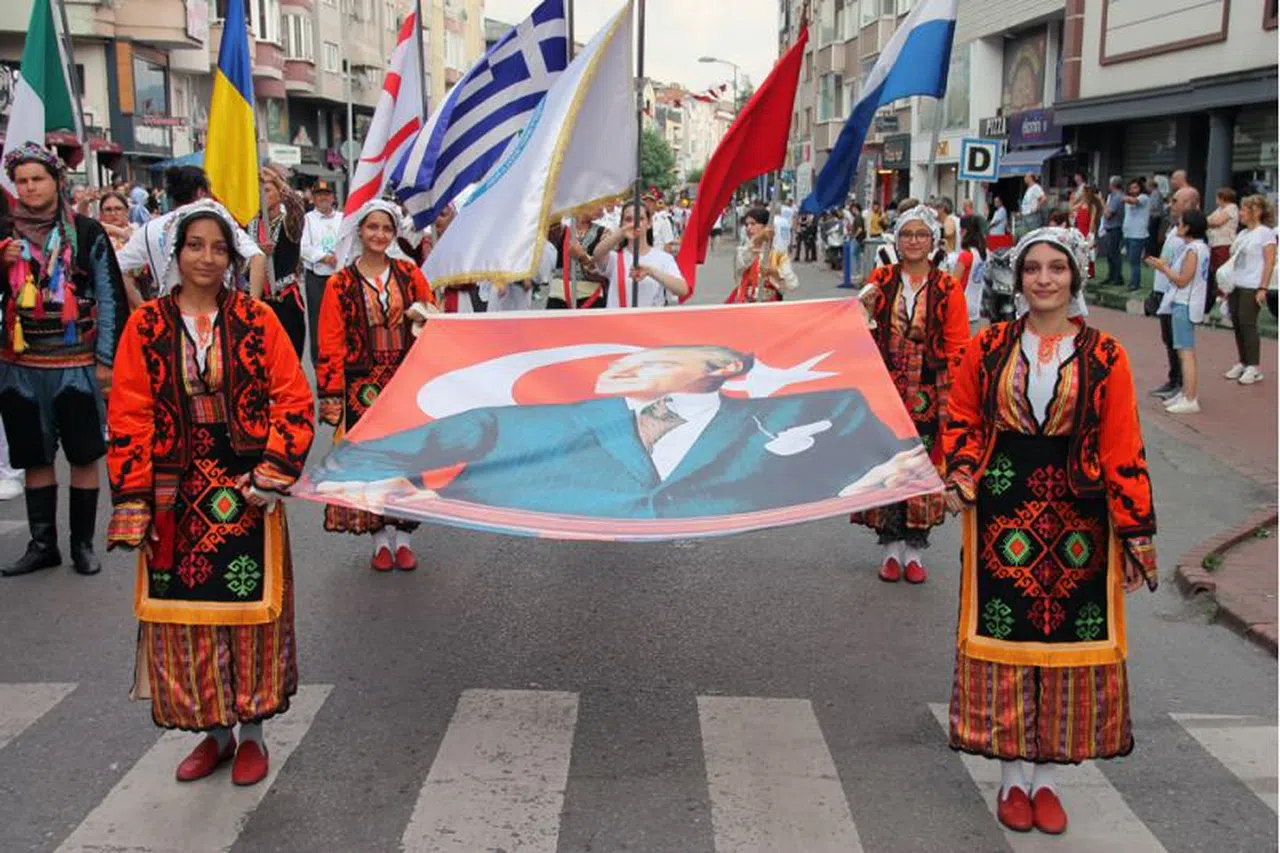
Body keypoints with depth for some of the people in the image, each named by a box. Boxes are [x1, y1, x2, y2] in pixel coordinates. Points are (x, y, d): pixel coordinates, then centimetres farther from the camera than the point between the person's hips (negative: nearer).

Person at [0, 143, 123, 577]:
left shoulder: (87, 232, -2)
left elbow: (109, 298, -1)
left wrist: (105, 359, -4)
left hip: (77, 362, -3)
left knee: (83, 455, 4)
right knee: (35, 457, 9)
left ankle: (83, 543, 16)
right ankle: (42, 543, 20)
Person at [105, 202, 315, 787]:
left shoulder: (257, 321, 0)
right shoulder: (146, 326, 2)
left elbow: (294, 401, -2)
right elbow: (129, 417, 0)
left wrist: (272, 476, -11)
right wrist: (133, 501, -5)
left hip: (243, 491, -1)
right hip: (175, 496, 1)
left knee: (249, 607, 3)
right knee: (183, 612, 7)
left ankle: (251, 732, 20)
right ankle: (214, 731, 24)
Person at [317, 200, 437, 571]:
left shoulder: (410, 275, 7)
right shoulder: (340, 283, 1)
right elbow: (331, 345, -1)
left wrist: (426, 318, -9)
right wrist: (333, 396, -6)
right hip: (363, 385, -2)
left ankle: (403, 537, 13)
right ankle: (381, 539, 11)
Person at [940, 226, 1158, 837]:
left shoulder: (1103, 356, -2)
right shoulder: (988, 347, 2)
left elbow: (1122, 448, -2)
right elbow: (962, 419, 11)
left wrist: (1135, 534, -3)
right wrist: (961, 475, -7)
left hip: (1077, 517, 0)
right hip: (1003, 511, 0)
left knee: (1069, 645, 6)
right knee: (1003, 637, 5)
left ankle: (1046, 779, 23)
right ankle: (1012, 779, 21)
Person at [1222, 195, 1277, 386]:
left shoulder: (1266, 233, -6)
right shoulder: (1243, 234, 16)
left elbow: (1270, 262, -10)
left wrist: (1263, 288, -16)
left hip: (1252, 288, -7)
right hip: (1236, 286, 7)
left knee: (1247, 324, -7)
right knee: (1237, 324, 7)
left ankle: (1254, 368, 0)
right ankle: (1242, 363, 17)